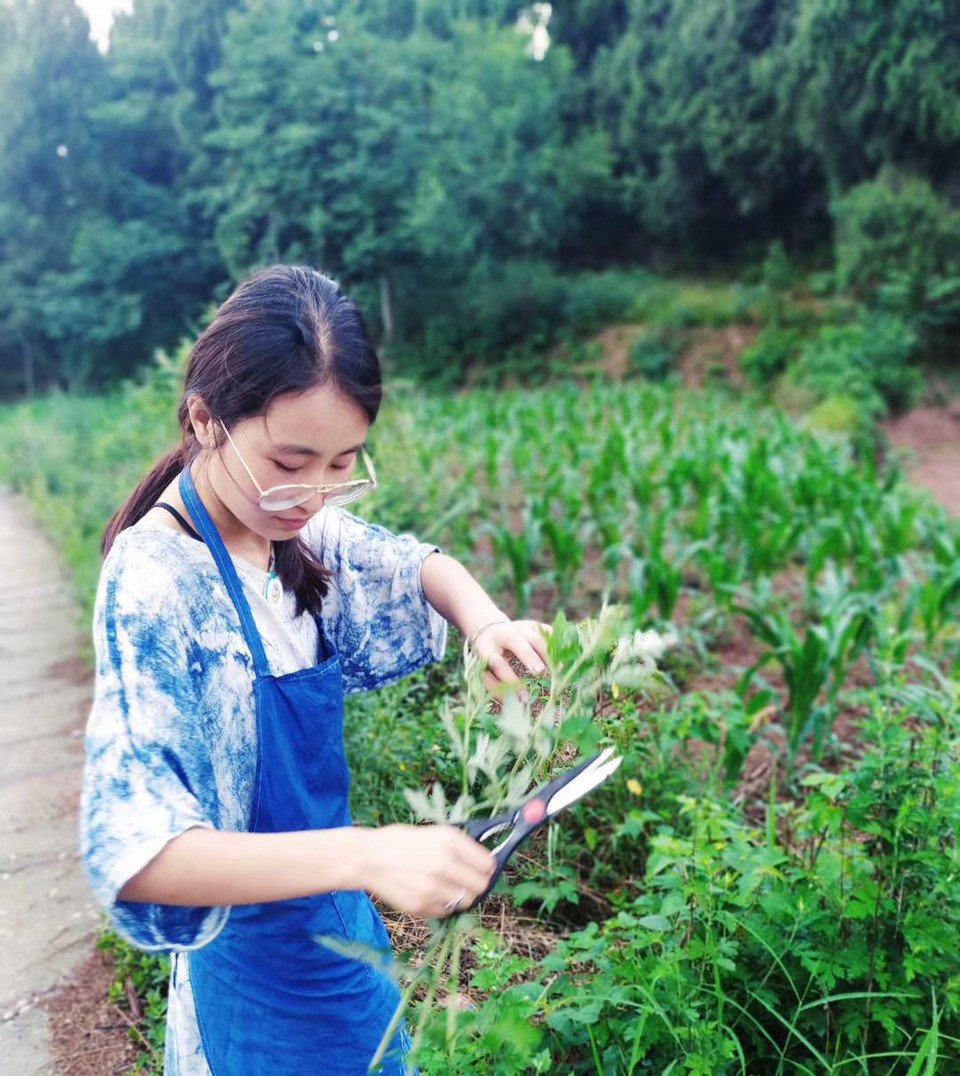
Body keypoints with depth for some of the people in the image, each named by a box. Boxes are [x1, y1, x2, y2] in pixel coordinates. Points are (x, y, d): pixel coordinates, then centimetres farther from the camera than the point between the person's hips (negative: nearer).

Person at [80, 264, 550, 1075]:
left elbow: (418, 566, 8)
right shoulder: (152, 581, -29)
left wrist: (486, 624, -14)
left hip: (336, 914, 7)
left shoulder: (299, 530, -9)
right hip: (259, 952, -7)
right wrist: (363, 857, -44)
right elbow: (133, 852, -34)